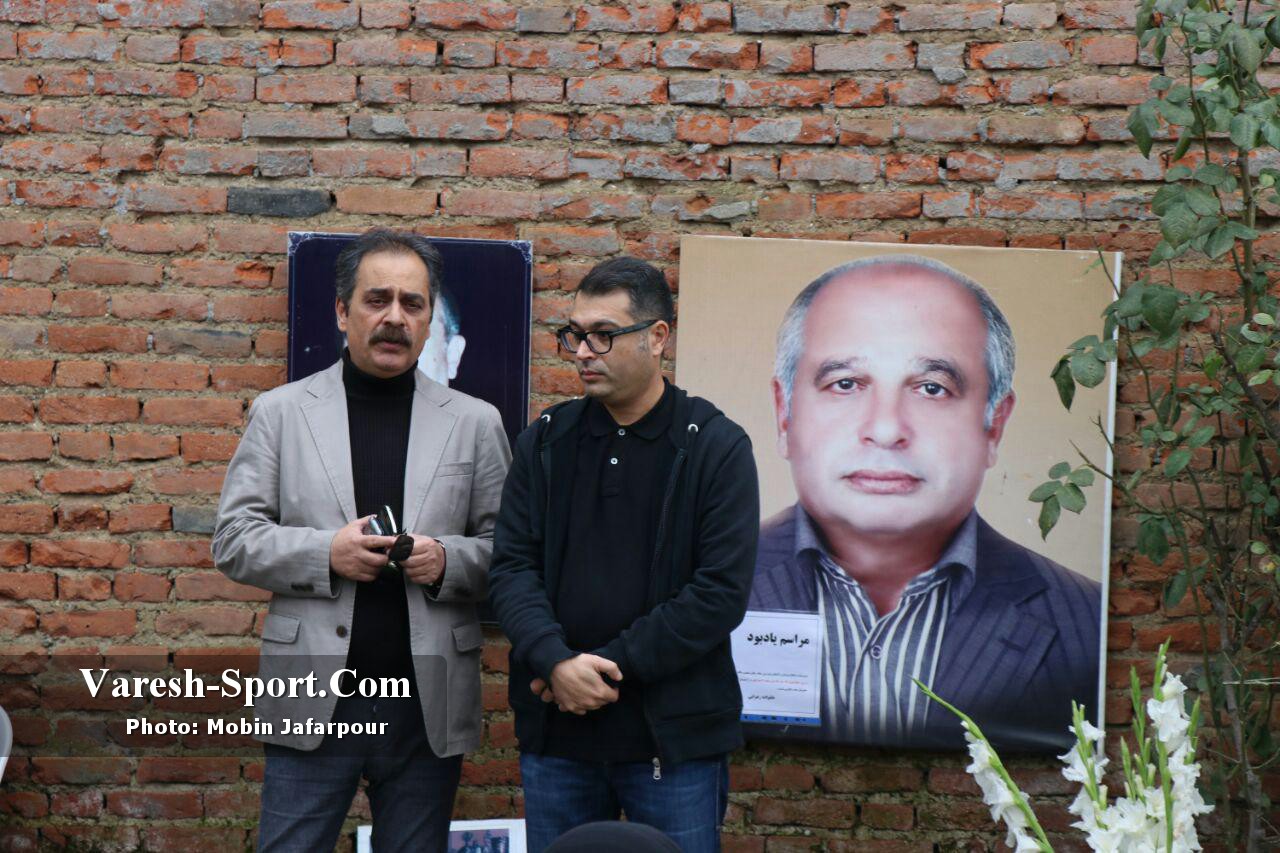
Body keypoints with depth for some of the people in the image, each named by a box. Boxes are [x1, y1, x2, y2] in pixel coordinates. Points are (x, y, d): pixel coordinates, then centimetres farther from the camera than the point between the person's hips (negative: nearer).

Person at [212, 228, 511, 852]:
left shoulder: (475, 423, 7)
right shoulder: (281, 412, 5)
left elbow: (506, 550, 7)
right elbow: (234, 541, 2)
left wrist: (448, 561, -13)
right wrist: (325, 552, -14)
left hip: (429, 705, 1)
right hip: (315, 701, -1)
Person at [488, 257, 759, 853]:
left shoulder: (716, 447, -3)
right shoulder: (545, 442, 8)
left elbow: (721, 592, -11)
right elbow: (512, 568, 1)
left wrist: (609, 666, -14)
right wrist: (556, 663, -17)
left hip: (673, 735, -3)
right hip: (555, 735, 3)